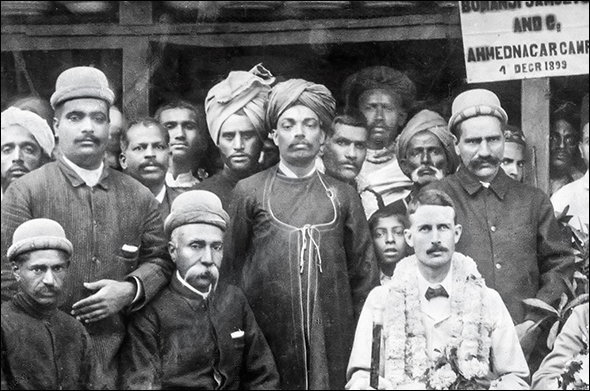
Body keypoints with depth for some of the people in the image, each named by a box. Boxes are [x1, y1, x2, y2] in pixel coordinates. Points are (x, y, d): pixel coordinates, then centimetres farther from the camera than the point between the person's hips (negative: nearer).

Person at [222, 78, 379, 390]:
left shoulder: (342, 196, 8)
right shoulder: (249, 192, 5)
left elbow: (364, 273, 9)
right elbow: (229, 267, 7)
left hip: (332, 338, 1)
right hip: (266, 336, -1)